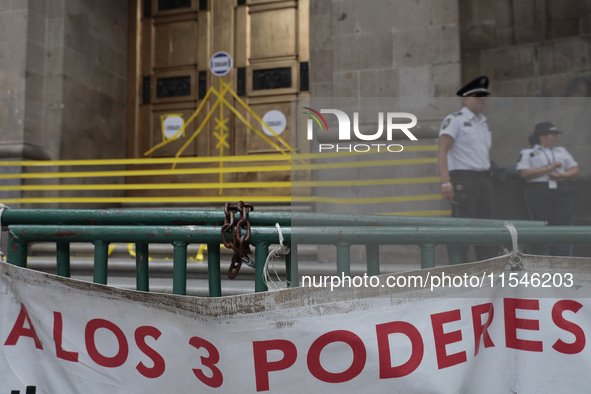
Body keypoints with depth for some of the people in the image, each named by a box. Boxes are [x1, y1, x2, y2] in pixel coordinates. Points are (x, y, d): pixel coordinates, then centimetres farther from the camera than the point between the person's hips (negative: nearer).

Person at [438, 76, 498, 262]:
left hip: (484, 178, 8)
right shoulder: (454, 120, -5)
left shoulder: (483, 123, 19)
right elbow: (442, 152, -14)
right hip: (463, 179, -8)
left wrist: (488, 179, 15)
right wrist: (446, 182, -23)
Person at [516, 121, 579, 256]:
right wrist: (549, 167, -8)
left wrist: (561, 175, -2)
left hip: (562, 193, 4)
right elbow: (524, 173, -7)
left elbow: (575, 170, 20)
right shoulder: (527, 153, 8)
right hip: (538, 194, -4)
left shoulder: (562, 151, 24)